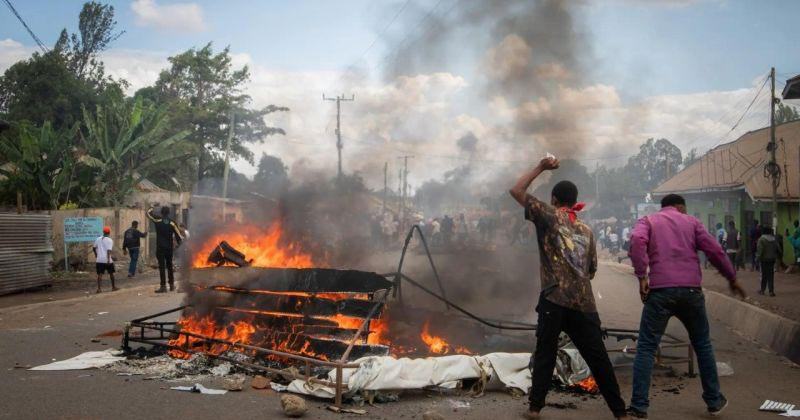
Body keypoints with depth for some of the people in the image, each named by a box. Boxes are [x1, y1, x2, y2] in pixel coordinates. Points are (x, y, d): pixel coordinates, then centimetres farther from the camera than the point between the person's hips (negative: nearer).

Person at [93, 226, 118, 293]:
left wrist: (96, 255, 32)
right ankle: (113, 287, 23)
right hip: (107, 260, -3)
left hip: (99, 260, 3)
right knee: (111, 273, 13)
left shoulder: (98, 239, 10)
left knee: (99, 274, 2)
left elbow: (94, 248, 17)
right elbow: (109, 250, -17)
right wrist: (108, 259, -23)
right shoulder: (109, 240, -6)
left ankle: (98, 288, -11)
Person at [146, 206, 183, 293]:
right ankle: (172, 285, 21)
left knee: (162, 266, -4)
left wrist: (151, 208, 24)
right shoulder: (172, 224, -1)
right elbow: (178, 235, -2)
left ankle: (163, 286, -9)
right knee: (169, 266, 15)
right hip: (169, 248, 3)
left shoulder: (158, 221, -6)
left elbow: (148, 214, 7)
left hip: (160, 247, -3)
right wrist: (179, 243, 12)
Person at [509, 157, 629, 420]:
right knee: (598, 358, 8)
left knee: (545, 354, 6)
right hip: (584, 302, 4)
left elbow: (516, 191, 4)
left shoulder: (549, 216, 3)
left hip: (555, 299, -4)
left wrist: (540, 168, 9)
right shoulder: (586, 230, 17)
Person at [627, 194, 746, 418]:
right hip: (690, 289, 2)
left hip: (660, 290, -1)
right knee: (702, 344, 19)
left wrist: (642, 276, -9)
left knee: (646, 347, 3)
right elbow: (715, 250, 7)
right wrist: (732, 278, 18)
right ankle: (714, 400, 27)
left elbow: (637, 241, -10)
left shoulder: (648, 220, 12)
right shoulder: (691, 221, 16)